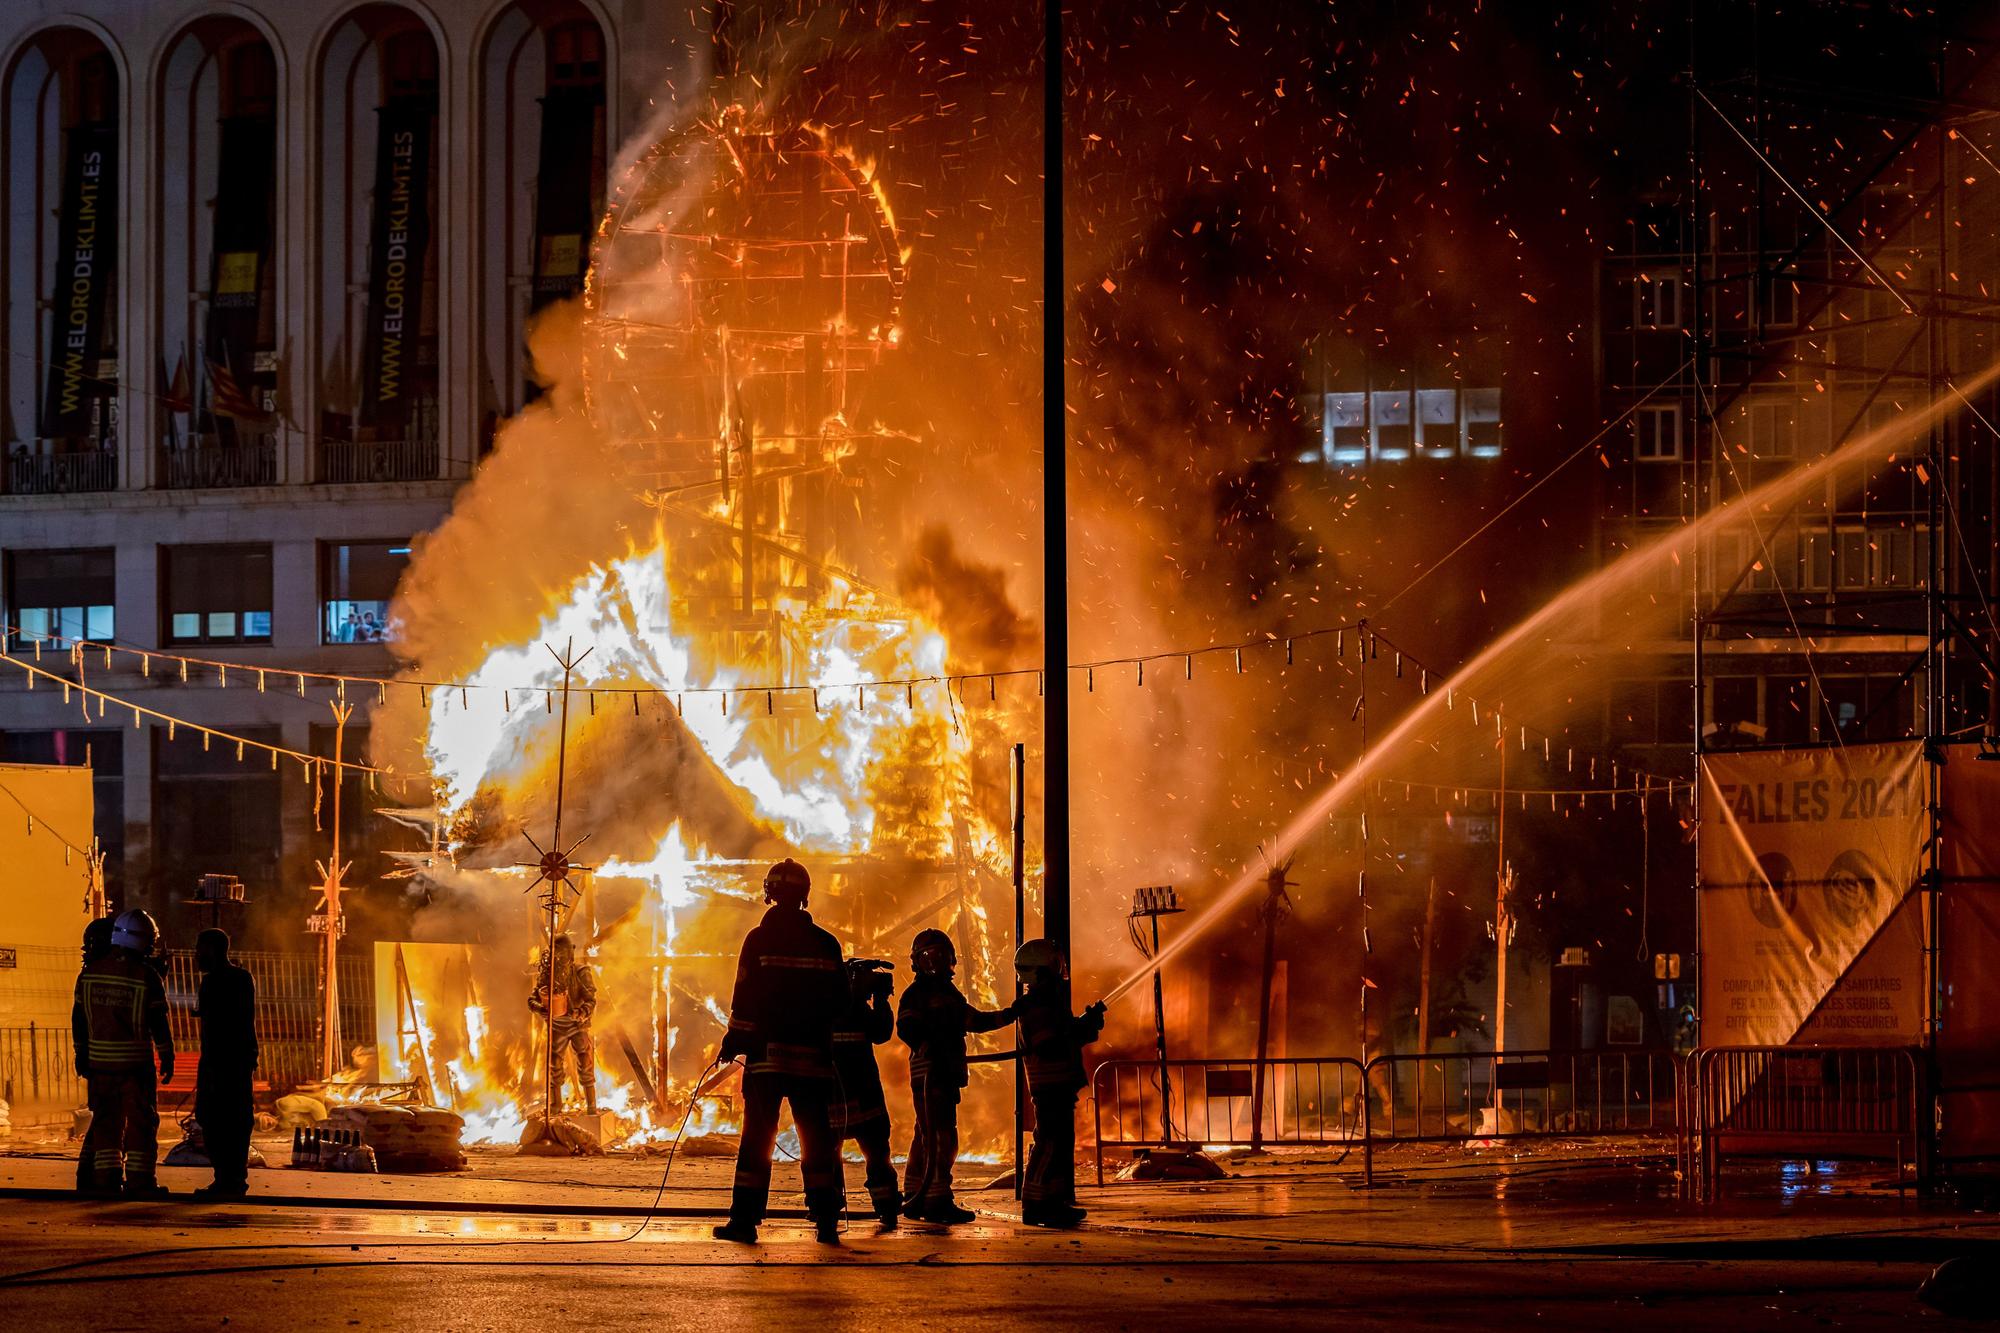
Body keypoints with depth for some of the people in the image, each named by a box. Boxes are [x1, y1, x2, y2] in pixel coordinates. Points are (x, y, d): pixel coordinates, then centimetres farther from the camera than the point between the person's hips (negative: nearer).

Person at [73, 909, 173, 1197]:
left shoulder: (90, 973, 2)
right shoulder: (147, 977, -11)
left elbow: (79, 1018, 8)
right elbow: (158, 1023, -9)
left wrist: (81, 1053, 18)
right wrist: (167, 1057, 1)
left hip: (100, 1061, 4)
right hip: (135, 1062, -4)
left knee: (106, 1119, 13)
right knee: (141, 1120, 3)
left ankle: (106, 1175, 12)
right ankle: (139, 1179, 1)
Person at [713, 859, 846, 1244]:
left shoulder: (759, 939, -5)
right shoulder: (825, 944, 4)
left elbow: (745, 997, -6)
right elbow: (839, 1000, 9)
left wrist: (733, 1041, 3)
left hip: (767, 1053, -2)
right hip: (813, 1055, 2)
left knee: (757, 1137, 0)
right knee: (817, 1138, 7)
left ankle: (745, 1220, -4)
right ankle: (826, 1219, 3)